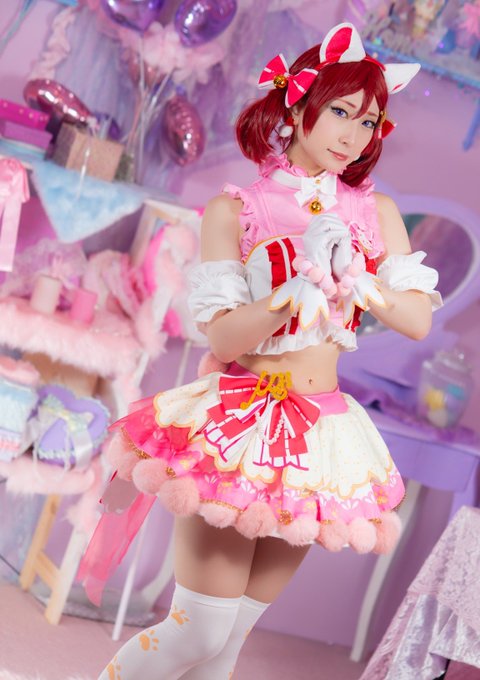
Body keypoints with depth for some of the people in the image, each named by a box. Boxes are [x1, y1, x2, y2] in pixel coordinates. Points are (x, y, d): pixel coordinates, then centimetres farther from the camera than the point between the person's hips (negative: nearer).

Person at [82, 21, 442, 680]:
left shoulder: (377, 213, 7)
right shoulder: (235, 210, -4)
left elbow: (418, 319, -2)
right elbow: (224, 337, -12)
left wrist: (353, 276, -17)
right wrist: (304, 286, -24)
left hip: (322, 435, 4)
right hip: (239, 425, -4)